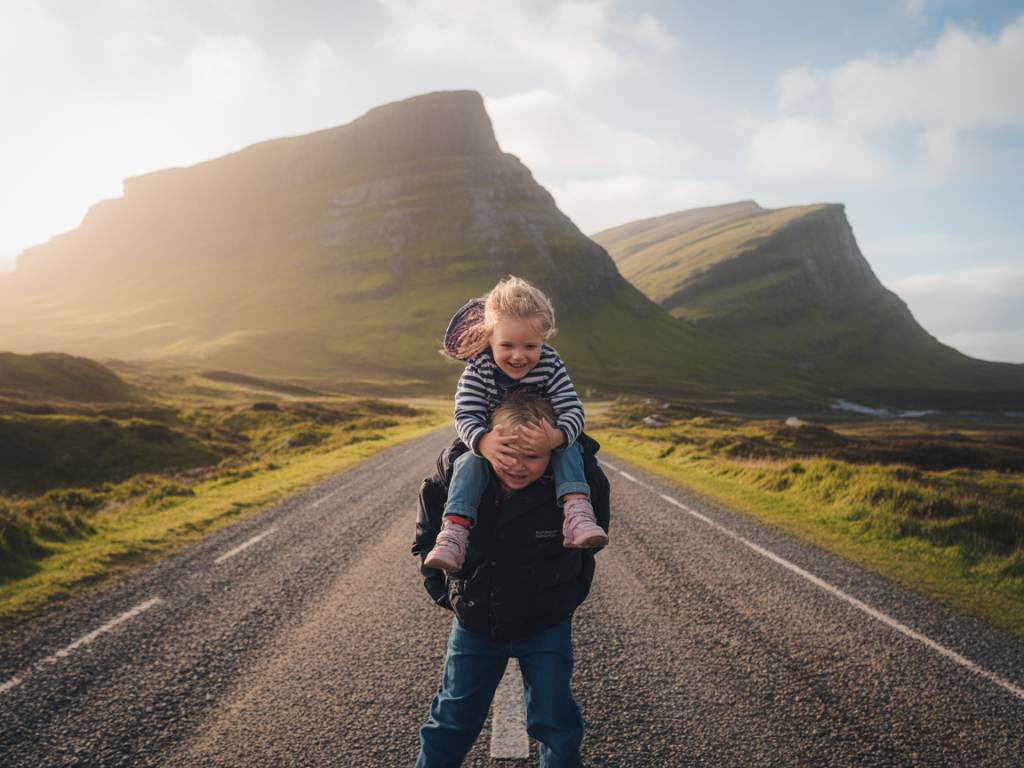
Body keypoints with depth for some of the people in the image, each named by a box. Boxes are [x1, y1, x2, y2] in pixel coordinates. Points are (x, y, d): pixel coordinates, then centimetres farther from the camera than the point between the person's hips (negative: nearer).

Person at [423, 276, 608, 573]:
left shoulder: (551, 365, -25)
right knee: (469, 463, -28)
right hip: (492, 440, 0)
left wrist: (555, 437, -55)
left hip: (542, 439, 1)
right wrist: (483, 442, -56)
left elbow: (572, 410, -29)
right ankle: (453, 534, -35)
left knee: (568, 449, -28)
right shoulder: (478, 370, -27)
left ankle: (577, 514, -39)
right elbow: (466, 415, -31)